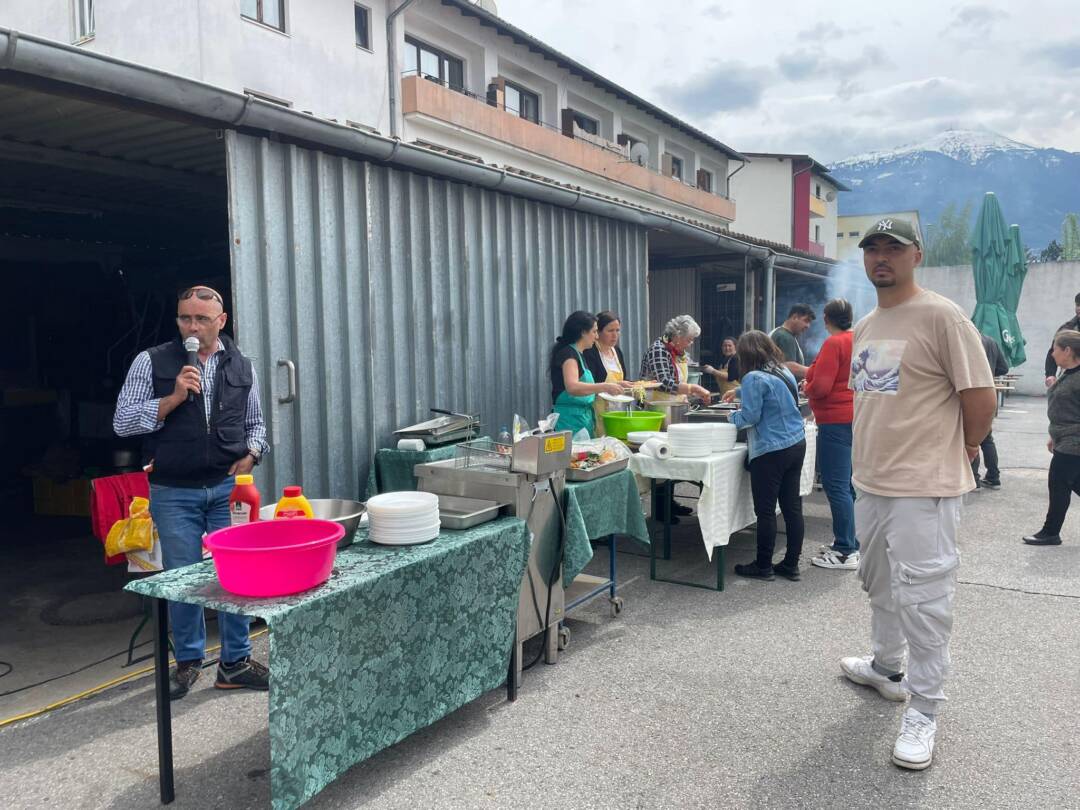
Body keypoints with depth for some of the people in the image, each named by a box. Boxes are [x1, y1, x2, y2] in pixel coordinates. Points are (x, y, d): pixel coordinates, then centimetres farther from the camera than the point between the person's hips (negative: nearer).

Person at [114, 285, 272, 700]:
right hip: (174, 493, -2)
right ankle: (188, 660, 27)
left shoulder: (242, 367, 7)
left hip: (228, 487, 2)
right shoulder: (152, 362, -1)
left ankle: (235, 662, 19)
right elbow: (122, 421, -5)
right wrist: (175, 397, -16)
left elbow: (255, 424, 16)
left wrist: (250, 456, -3)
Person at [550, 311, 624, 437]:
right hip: (571, 419, -9)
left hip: (584, 418, 9)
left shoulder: (578, 354, 18)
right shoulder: (568, 353, -9)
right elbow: (572, 387, -26)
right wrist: (604, 387, -30)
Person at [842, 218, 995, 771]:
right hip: (870, 482, 9)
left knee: (922, 597, -1)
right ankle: (886, 667, 42)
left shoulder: (941, 317, -14)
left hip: (923, 487, -8)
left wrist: (964, 448, -1)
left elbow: (980, 397, -14)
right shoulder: (864, 328, 12)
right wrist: (869, 458, 18)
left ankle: (923, 710, 13)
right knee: (879, 583, 22)